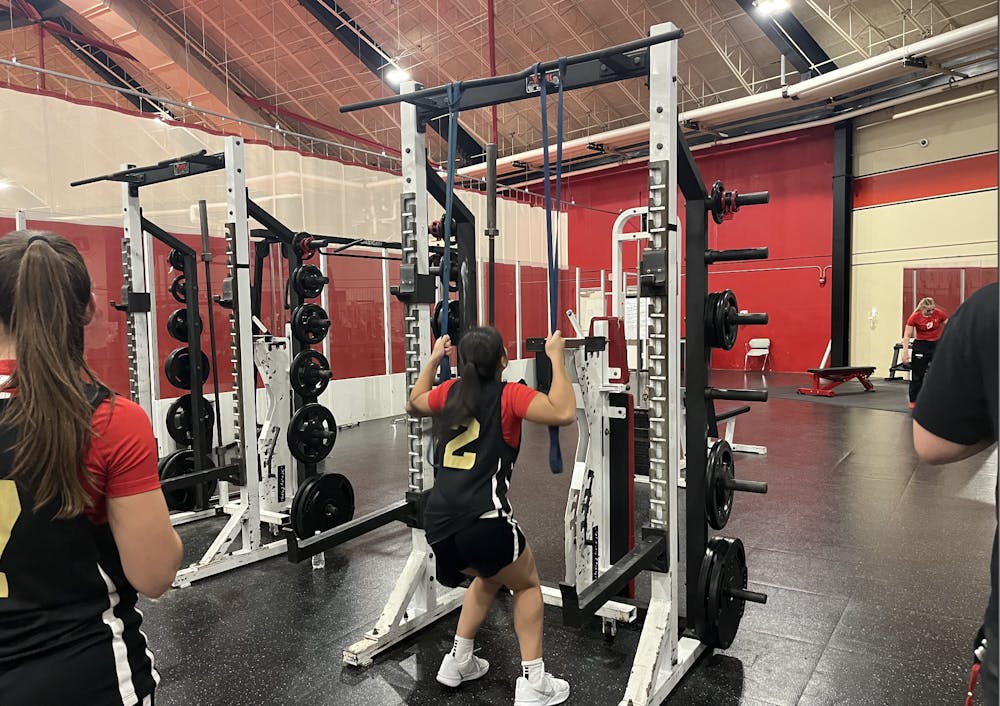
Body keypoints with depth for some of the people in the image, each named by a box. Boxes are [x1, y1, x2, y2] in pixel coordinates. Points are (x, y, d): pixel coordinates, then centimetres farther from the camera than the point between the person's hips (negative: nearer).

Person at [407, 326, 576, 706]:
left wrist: (433, 358, 37)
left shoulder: (450, 392, 13)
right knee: (527, 585, 21)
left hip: (439, 520, 6)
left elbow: (414, 403, 34)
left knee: (489, 577, 33)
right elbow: (564, 413, -15)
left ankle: (457, 662, 36)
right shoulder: (509, 395, -3)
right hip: (482, 521, -6)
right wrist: (556, 358, -7)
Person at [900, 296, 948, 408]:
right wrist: (905, 351, -19)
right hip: (921, 345, -2)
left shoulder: (939, 313, -9)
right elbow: (907, 335, -12)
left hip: (936, 344, 2)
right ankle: (913, 400, 12)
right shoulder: (914, 317, -13)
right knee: (917, 374, 4)